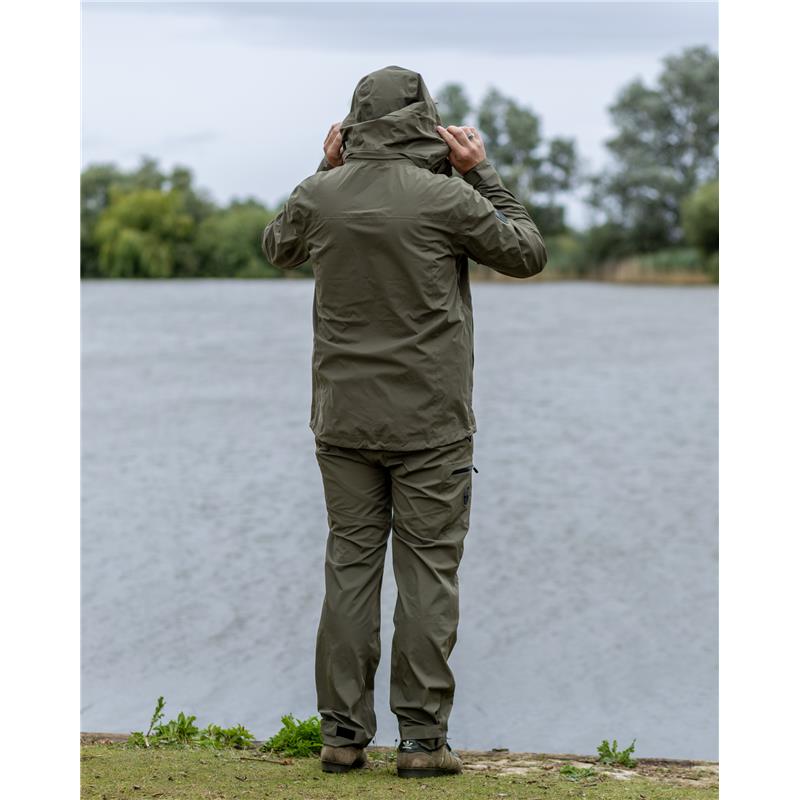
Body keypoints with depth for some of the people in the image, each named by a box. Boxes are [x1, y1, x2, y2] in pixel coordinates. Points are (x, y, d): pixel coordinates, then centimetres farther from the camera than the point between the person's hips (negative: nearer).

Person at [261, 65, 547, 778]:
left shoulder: (319, 196, -1)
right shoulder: (447, 198, -12)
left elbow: (278, 247, 22)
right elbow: (528, 254, 2)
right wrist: (483, 173, 6)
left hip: (343, 419, 4)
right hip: (430, 425, -3)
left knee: (350, 564, 9)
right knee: (428, 570, 2)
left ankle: (343, 732, 11)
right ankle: (423, 737, 3)